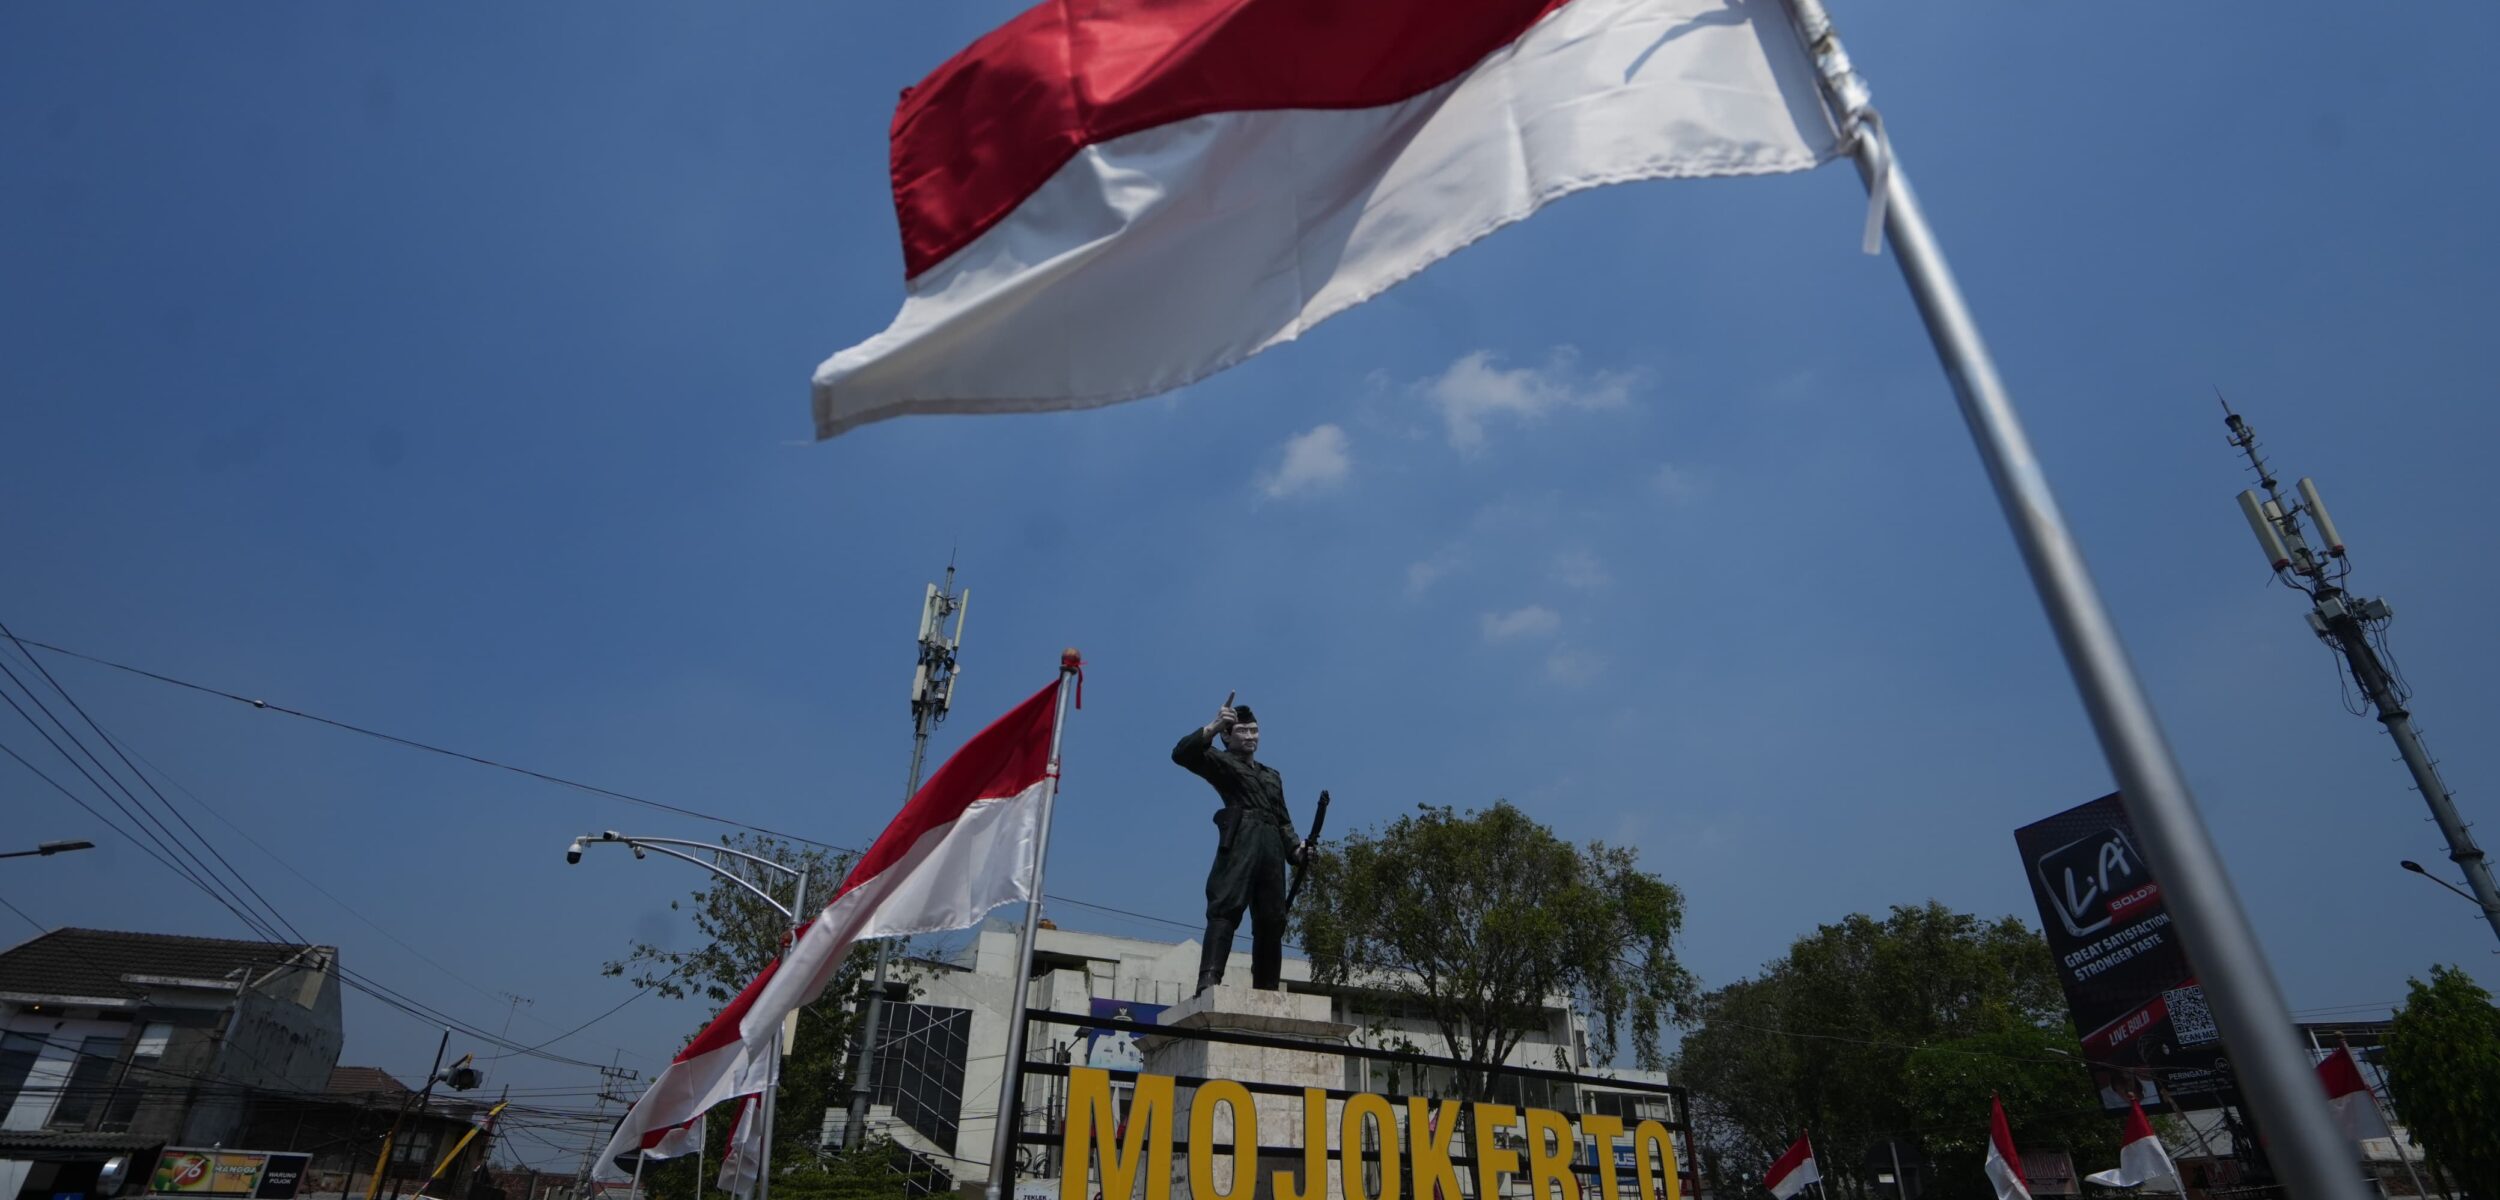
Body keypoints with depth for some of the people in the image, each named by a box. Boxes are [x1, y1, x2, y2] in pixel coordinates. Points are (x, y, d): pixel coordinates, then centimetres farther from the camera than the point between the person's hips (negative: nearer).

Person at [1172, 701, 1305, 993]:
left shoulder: (1272, 776, 33)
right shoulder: (1220, 761, 16)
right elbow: (1182, 754, -3)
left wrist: (1295, 848, 7)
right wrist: (1213, 727, -15)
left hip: (1272, 848, 6)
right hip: (1240, 840, -6)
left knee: (1272, 920, 1)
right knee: (1226, 908, -19)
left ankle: (1266, 990, 4)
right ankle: (1209, 980, -28)